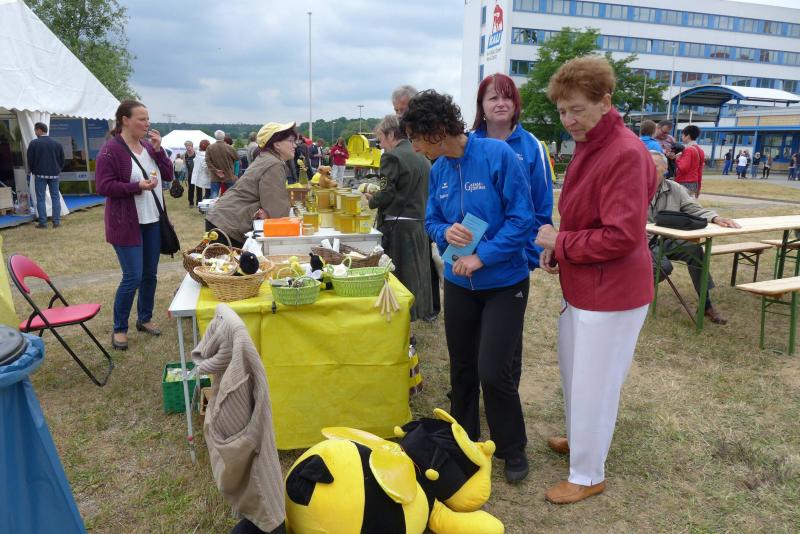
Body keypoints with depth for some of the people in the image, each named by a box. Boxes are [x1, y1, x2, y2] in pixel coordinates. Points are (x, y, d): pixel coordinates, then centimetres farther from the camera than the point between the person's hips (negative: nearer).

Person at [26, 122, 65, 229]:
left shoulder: (34, 143, -6)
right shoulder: (57, 143, 3)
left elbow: (30, 160, -2)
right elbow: (62, 160, 7)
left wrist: (34, 171, 13)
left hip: (40, 174, -3)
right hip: (54, 174, 3)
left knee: (41, 198, 2)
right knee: (55, 197, 6)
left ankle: (42, 222, 1)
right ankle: (56, 221, 3)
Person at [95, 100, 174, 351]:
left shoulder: (148, 145, 8)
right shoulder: (111, 149, -12)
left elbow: (168, 175, 6)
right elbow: (103, 186, -15)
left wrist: (158, 149, -6)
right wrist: (137, 186, -25)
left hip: (152, 222, 7)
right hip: (126, 224, -6)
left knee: (150, 274, 13)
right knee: (133, 277, -6)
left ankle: (145, 318, 30)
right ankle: (119, 329, 11)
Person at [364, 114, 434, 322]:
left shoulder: (391, 157, -12)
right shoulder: (422, 157, 11)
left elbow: (386, 195, -16)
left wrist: (371, 200, 5)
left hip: (398, 228, -7)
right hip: (420, 225, 7)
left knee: (397, 276, 2)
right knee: (416, 273, 16)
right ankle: (416, 311, 28)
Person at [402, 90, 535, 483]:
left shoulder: (497, 154, -17)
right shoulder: (437, 170, 1)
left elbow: (522, 218, -17)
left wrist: (482, 257, -22)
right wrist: (445, 231, -15)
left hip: (504, 282, -5)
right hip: (458, 283, 6)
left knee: (492, 371, -7)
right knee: (462, 368, 16)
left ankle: (513, 449, 21)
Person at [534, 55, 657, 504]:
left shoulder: (626, 154, -21)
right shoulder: (588, 146, 8)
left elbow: (622, 236, -25)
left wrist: (562, 242, -15)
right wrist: (558, 248, 1)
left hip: (611, 292, -9)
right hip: (582, 285, 9)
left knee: (594, 383, 5)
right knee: (575, 372, 23)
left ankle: (588, 475, 25)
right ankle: (579, 439, 46)